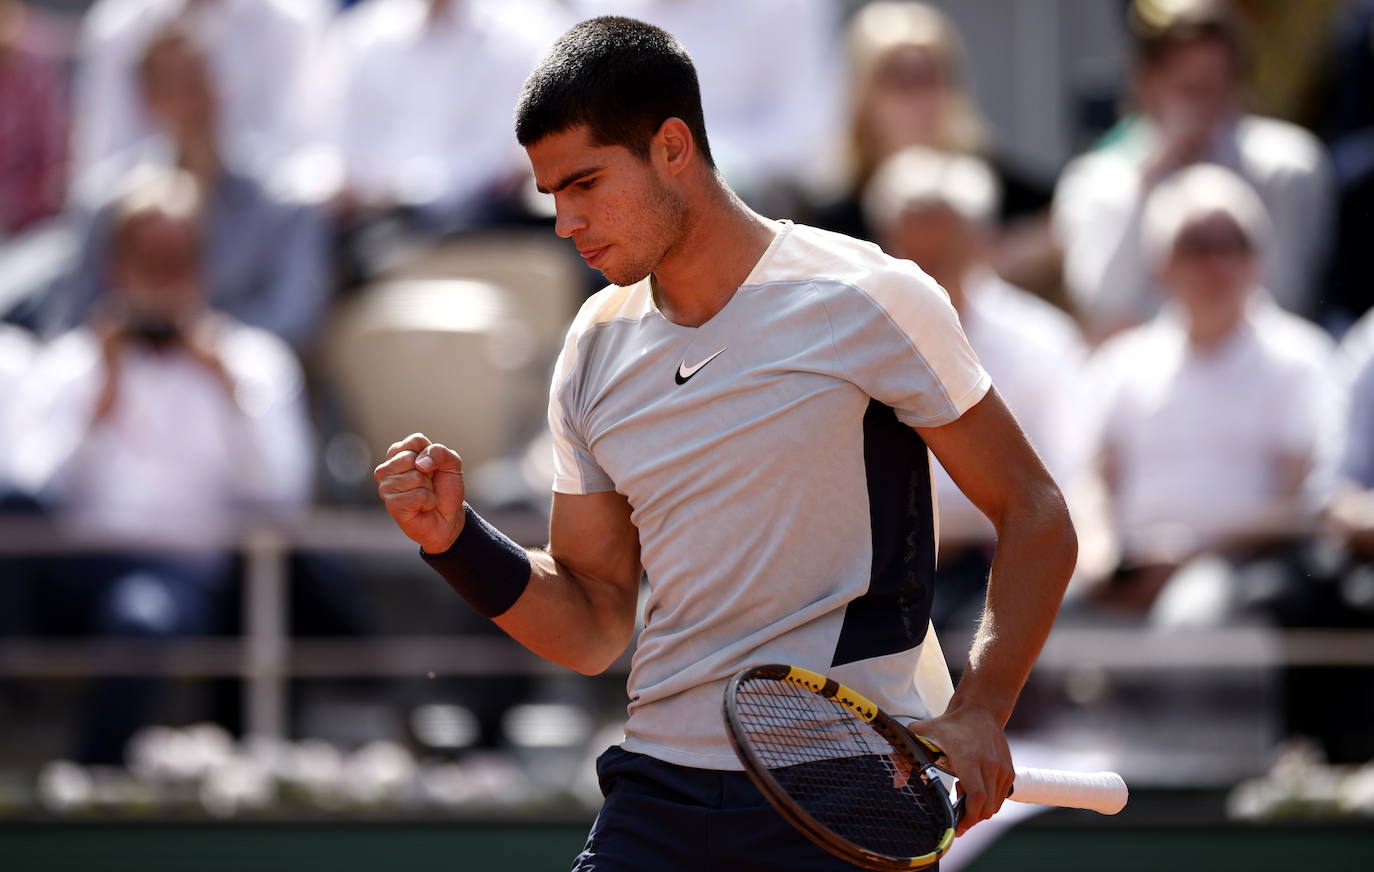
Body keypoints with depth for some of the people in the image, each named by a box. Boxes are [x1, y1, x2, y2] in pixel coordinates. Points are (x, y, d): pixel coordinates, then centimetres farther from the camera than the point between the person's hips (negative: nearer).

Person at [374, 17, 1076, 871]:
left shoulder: (865, 299, -6)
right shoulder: (596, 350, 10)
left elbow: (1036, 520, -2)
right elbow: (592, 629, 13)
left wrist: (976, 712, -16)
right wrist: (457, 539, -4)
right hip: (661, 792, 5)